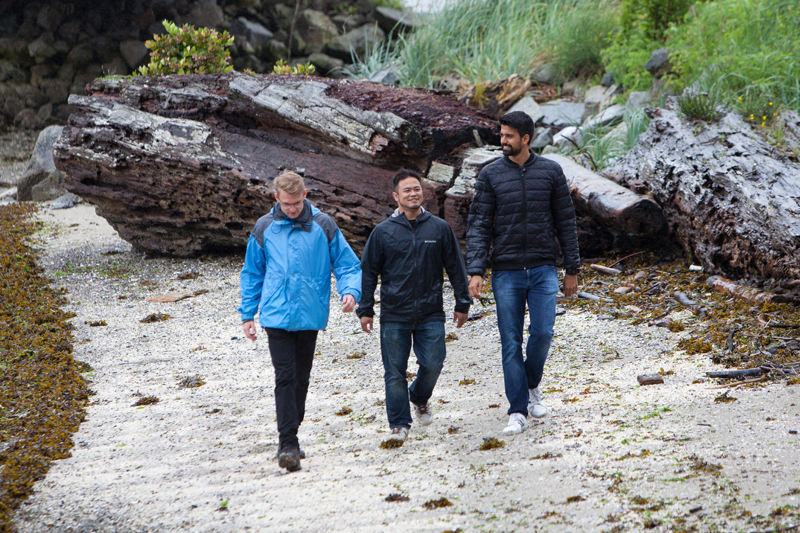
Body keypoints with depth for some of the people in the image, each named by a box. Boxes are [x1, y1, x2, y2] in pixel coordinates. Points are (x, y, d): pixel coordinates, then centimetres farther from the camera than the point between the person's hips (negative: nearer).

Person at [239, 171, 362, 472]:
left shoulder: (323, 227, 1)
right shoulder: (264, 229, 4)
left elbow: (348, 265, 4)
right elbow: (252, 274, 13)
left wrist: (350, 291, -16)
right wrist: (247, 314, 10)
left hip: (310, 316, 1)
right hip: (276, 316, -1)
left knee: (301, 379, 11)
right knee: (285, 377, -11)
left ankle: (290, 438, 24)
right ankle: (287, 442, -12)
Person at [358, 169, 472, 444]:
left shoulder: (439, 228, 4)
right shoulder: (383, 232, 1)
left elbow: (455, 267, 11)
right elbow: (368, 272, 7)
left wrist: (462, 303, 11)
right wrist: (365, 309, 4)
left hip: (431, 314, 1)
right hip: (394, 316, -1)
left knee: (433, 363, -2)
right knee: (395, 372, -1)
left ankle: (420, 398, 29)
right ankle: (399, 424, 8)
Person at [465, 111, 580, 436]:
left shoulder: (551, 172, 3)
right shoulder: (491, 175, 1)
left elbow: (565, 222, 8)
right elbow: (478, 225, -2)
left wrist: (572, 269, 6)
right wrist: (475, 271, -12)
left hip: (543, 271, 0)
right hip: (506, 272, 0)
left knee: (542, 333, -11)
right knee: (511, 343, 0)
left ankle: (532, 385, 19)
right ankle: (518, 412, 6)